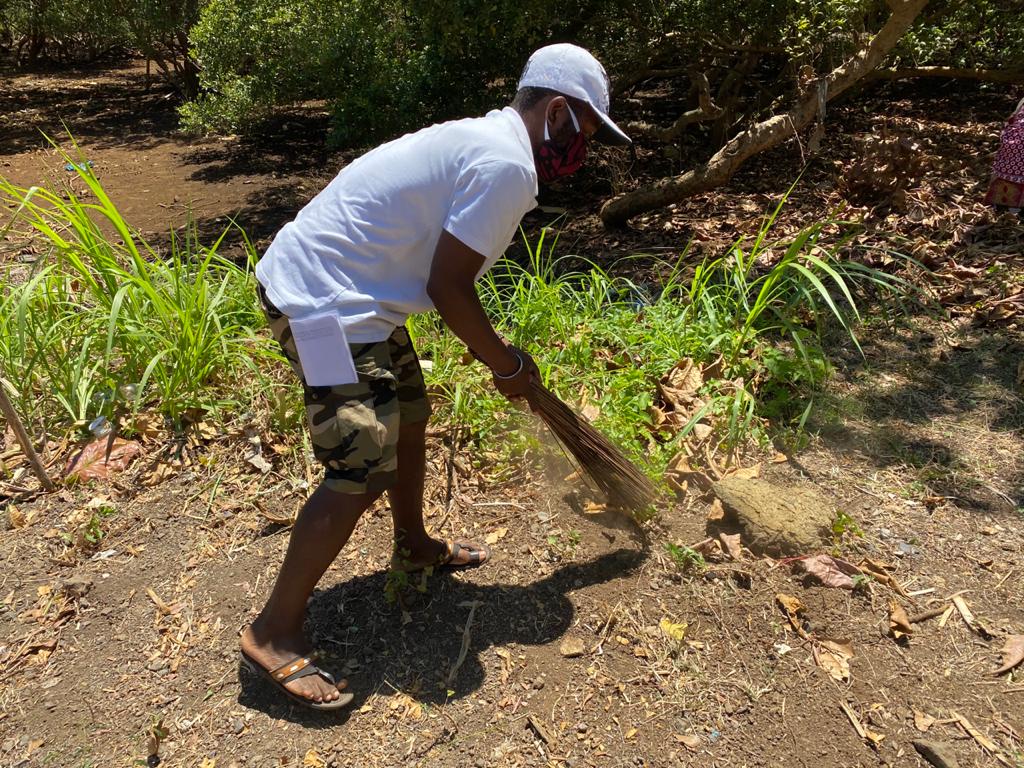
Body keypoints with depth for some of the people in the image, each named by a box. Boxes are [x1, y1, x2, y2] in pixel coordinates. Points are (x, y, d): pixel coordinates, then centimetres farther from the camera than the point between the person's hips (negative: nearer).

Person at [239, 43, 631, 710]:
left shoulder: (482, 138, 16)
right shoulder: (507, 166, -17)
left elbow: (447, 274, 21)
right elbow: (447, 288, -18)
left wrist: (500, 354, 24)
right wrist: (507, 365, -3)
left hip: (337, 288, 11)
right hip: (326, 301, -11)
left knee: (409, 414, 20)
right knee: (363, 470, -9)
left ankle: (414, 545, 41)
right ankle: (274, 634, 5)